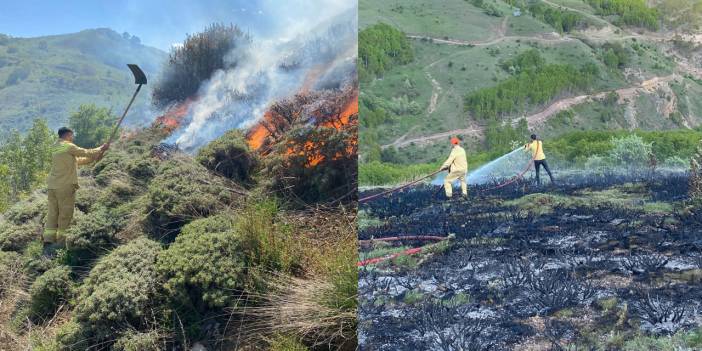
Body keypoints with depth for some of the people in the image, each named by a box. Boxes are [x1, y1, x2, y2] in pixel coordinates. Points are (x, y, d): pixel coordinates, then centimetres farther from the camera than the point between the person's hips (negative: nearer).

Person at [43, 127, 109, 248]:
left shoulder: (55, 148, 18)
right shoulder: (68, 147, -9)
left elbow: (76, 161, 22)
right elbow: (86, 153, -1)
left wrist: (94, 157, 22)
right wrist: (101, 149, 13)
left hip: (52, 186, 8)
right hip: (65, 186, -8)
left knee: (52, 213, 8)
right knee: (65, 214, 1)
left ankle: (48, 239, 1)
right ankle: (61, 241, 5)